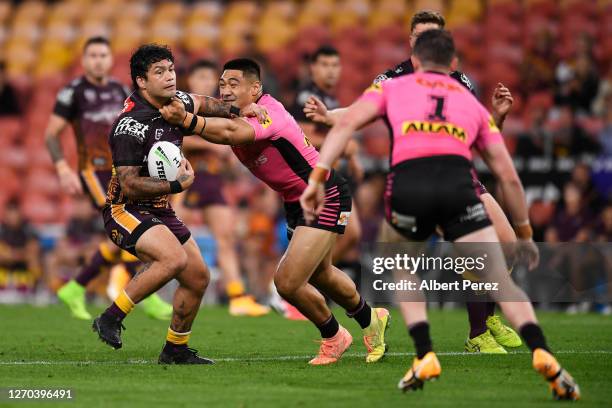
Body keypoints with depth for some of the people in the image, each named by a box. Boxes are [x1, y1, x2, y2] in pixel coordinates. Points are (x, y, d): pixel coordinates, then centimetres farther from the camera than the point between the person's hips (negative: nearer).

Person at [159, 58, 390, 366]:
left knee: (287, 282, -15)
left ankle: (333, 337, 13)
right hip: (295, 202, 10)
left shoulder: (270, 113, -31)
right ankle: (370, 319, 54)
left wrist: (188, 120, -64)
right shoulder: (235, 115, -3)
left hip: (325, 198, -10)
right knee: (320, 276, 27)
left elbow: (231, 132, -49)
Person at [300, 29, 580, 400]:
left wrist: (318, 179, 6)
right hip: (459, 183, 0)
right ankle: (542, 353, -18)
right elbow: (509, 177, 30)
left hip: (408, 182, 0)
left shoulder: (392, 88, 28)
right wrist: (524, 234, 39)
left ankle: (425, 357, 9)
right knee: (501, 282, 4)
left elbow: (346, 124, 10)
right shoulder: (473, 103, 32)